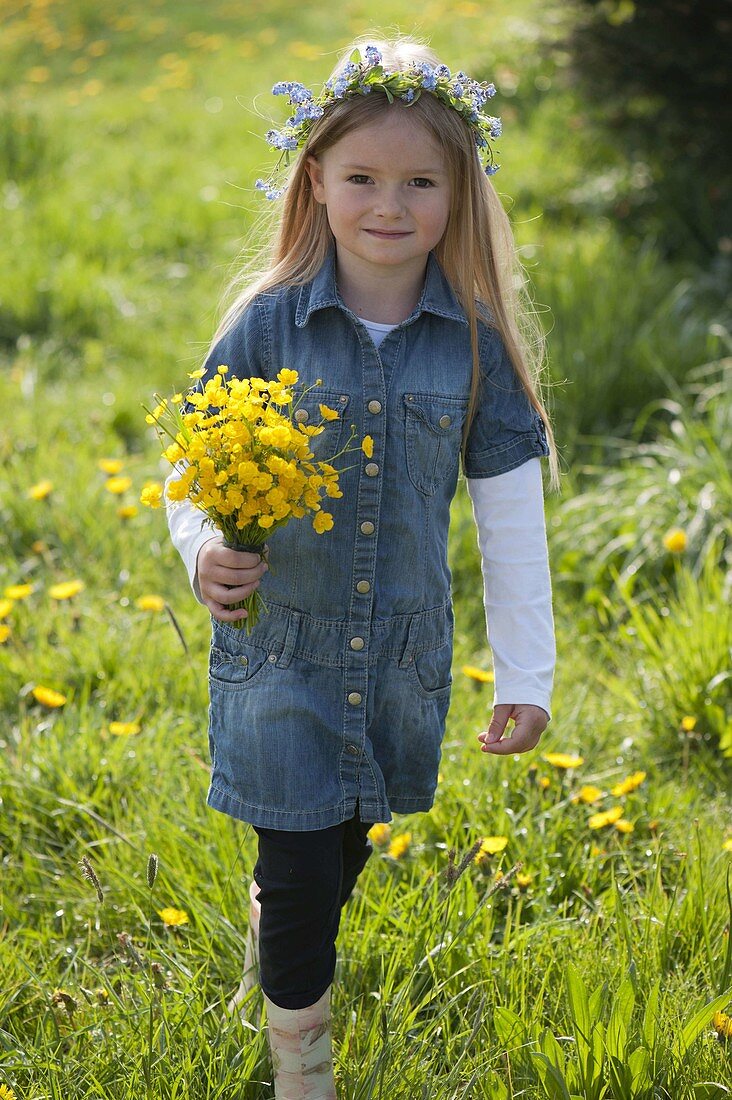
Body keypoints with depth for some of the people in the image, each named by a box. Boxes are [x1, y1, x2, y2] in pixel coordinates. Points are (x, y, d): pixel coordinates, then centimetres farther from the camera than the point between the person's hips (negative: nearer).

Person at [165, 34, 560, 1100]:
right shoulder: (268, 319, -11)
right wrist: (204, 554, -25)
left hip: (403, 655, 2)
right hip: (279, 647, -2)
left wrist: (526, 674, -2)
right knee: (299, 871, 0)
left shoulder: (477, 338, -6)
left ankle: (272, 965, 52)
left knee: (341, 852, 19)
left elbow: (511, 513, -1)